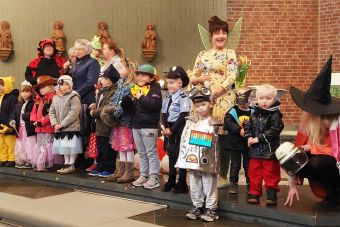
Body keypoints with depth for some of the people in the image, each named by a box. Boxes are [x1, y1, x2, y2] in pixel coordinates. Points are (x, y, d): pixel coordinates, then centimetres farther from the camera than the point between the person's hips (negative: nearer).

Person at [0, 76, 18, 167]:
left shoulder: (12, 98, -13)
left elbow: (13, 113, -18)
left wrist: (10, 125, -21)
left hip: (9, 127, -9)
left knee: (10, 144, -1)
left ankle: (12, 160, 7)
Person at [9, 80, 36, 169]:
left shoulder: (33, 103, -9)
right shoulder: (19, 105, 16)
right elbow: (15, 114, 13)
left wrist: (24, 116, -18)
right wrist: (12, 120, -5)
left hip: (29, 129, -8)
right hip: (20, 129, 8)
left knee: (30, 146, -6)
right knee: (20, 147, 13)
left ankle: (30, 161, 2)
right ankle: (22, 161, 22)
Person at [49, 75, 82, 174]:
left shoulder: (74, 97, -8)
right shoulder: (56, 98, 12)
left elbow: (74, 113, -17)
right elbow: (51, 112, 12)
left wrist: (62, 124, -17)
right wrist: (55, 123, -5)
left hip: (72, 128, -6)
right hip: (59, 129, 6)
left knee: (71, 147, -5)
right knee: (64, 147, 12)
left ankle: (71, 165, 5)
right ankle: (66, 164, 22)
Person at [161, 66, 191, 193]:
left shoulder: (183, 97, -14)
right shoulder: (168, 98, 11)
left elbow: (183, 116, -19)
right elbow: (164, 114, 13)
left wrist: (172, 129, -18)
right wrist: (165, 127, -3)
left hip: (179, 130, -8)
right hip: (169, 130, 8)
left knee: (180, 155, -1)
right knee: (171, 155, 15)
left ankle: (182, 184, 7)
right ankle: (171, 182, 26)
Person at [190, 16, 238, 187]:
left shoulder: (230, 54, 3)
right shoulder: (203, 54, 15)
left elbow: (231, 78, -9)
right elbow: (193, 78, 16)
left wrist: (215, 92, -19)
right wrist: (200, 79, -7)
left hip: (223, 100, -4)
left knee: (222, 137, -2)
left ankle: (223, 176, 6)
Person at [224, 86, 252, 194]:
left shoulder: (253, 112, 1)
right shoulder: (233, 111, -6)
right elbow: (228, 123, -19)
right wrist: (239, 130, -28)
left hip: (248, 144, 2)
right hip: (235, 143, -1)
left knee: (248, 165, 11)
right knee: (235, 165, 7)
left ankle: (250, 184, 21)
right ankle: (233, 183, 16)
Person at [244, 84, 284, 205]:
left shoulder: (275, 115, -11)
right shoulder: (254, 115, 8)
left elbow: (274, 130, -20)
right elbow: (248, 127, 14)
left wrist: (259, 138, -19)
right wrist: (249, 137, -6)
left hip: (270, 151, -5)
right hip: (255, 151, 6)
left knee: (271, 174, 3)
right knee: (254, 173, 12)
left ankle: (271, 194, 11)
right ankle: (254, 193, 22)